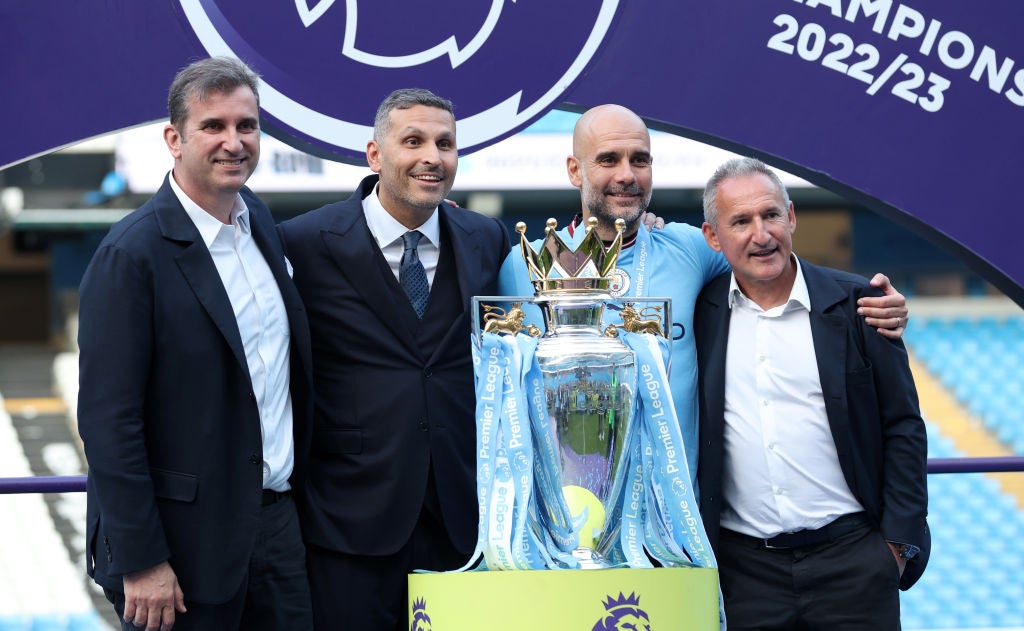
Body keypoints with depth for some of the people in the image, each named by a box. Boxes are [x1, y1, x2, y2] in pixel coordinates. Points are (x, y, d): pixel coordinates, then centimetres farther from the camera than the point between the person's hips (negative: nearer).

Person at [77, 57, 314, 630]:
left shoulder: (259, 220, 8)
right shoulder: (131, 255, -16)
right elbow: (108, 420, -18)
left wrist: (293, 487, 14)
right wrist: (140, 561, -18)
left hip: (277, 520, 7)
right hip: (185, 539, -7)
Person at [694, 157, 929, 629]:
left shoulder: (856, 303, 1)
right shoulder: (702, 314, 5)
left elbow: (903, 427, 2)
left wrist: (899, 540, -3)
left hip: (852, 556, -1)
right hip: (744, 567, 1)